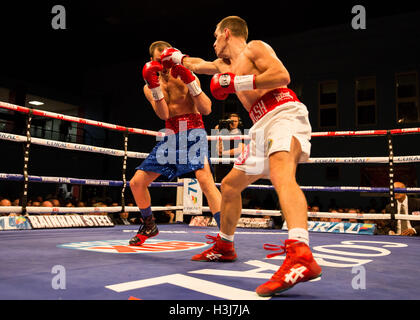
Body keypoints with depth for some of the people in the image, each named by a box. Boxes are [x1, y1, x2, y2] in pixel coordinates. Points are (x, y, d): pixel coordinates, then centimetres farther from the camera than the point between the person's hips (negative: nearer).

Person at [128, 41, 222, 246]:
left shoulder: (186, 78, -1)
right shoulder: (149, 88, 8)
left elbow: (206, 109, -13)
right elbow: (164, 115, -9)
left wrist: (189, 81, -21)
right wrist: (154, 87, -22)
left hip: (193, 132, -5)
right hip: (171, 137, 5)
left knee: (204, 178, -29)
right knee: (136, 183, 4)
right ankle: (149, 226, 28)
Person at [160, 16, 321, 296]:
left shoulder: (254, 48, 3)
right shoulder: (224, 64, 27)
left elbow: (282, 75, -14)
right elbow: (197, 64, 45)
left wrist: (236, 83, -15)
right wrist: (178, 57, 57)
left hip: (284, 113, -9)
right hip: (263, 127, 9)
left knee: (281, 174, -36)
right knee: (230, 185, 14)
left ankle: (300, 256, -56)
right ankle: (224, 247, 29)